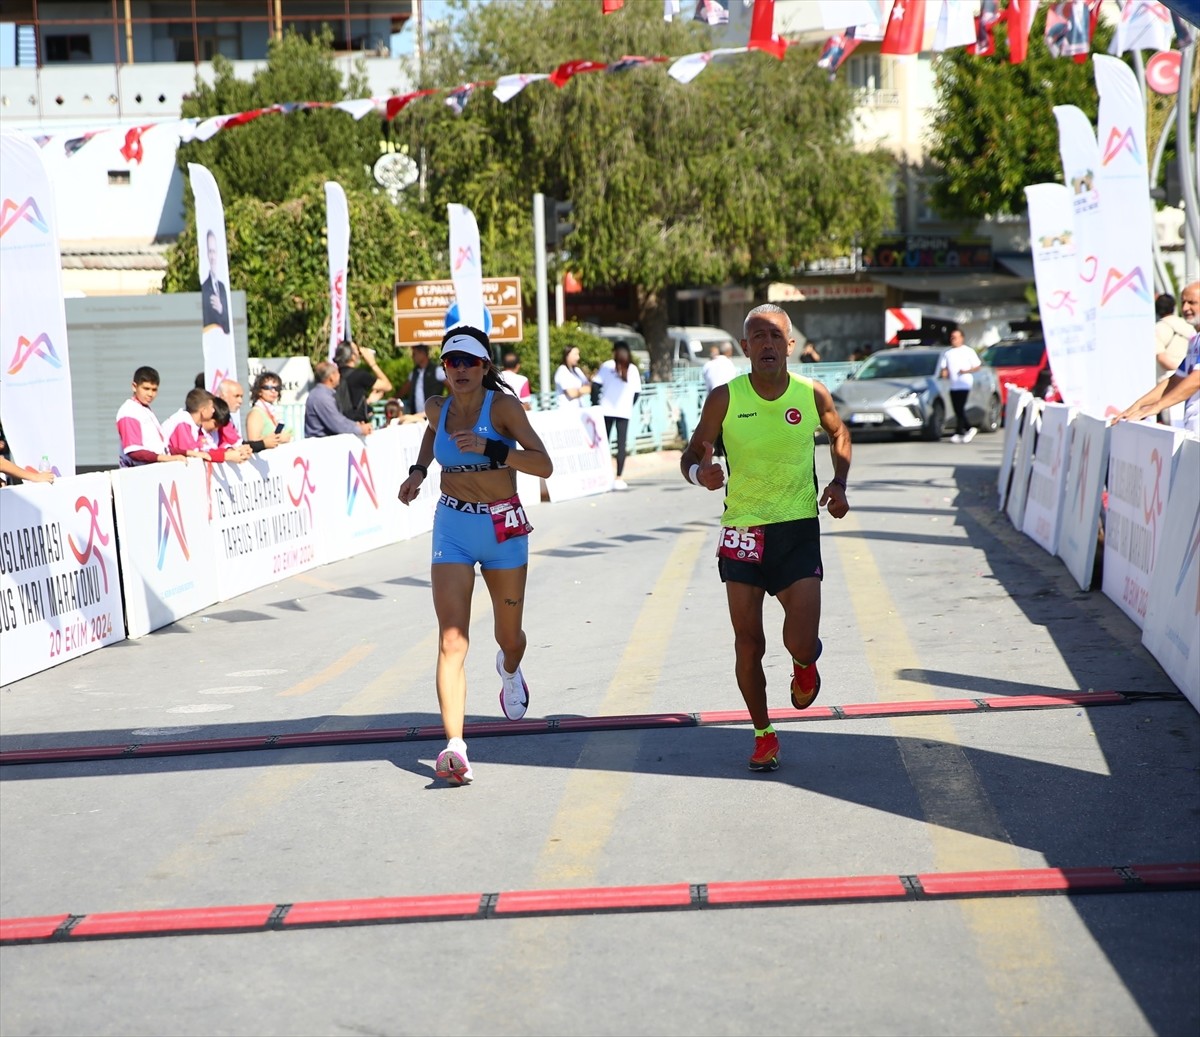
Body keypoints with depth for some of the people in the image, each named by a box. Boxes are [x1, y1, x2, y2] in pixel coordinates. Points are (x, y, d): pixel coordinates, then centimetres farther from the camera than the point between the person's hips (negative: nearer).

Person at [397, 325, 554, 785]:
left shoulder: (503, 406, -12)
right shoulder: (437, 407, 1)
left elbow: (544, 465, -20)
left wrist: (490, 447, -31)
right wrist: (418, 470, 13)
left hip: (504, 528, -2)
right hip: (452, 527, 2)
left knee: (510, 636, 15)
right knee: (452, 640, -14)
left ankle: (509, 669, 54)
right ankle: (454, 746, -23)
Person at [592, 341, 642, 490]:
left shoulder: (606, 366, 1)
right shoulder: (633, 369, 7)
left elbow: (596, 385, -4)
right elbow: (637, 392, 7)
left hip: (606, 410, 0)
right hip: (625, 412, 0)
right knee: (621, 445, 1)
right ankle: (619, 478, -6)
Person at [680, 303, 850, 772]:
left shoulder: (812, 395, -4)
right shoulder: (725, 398, -8)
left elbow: (839, 435, 17)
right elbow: (691, 453, 1)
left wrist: (839, 483, 1)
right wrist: (699, 473, -23)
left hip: (799, 528, 0)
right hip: (742, 531, 0)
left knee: (801, 644, -10)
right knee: (748, 646, 3)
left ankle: (805, 663, 28)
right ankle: (763, 733, 24)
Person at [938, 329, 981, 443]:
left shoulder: (968, 351, 2)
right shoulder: (947, 353, 16)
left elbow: (977, 366, 2)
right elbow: (943, 367, 20)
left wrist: (966, 371, -14)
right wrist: (943, 372, -3)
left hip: (964, 384, -6)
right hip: (953, 385, 6)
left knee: (960, 409, -13)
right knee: (957, 410, 5)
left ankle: (958, 433, -10)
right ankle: (969, 428, 18)